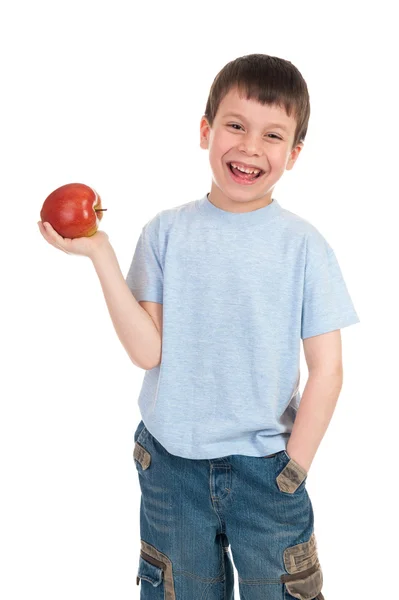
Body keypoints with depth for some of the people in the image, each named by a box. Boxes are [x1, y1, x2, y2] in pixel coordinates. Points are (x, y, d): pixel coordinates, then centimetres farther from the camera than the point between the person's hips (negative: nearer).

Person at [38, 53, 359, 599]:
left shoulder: (304, 245, -6)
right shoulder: (166, 231, -4)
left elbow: (327, 371, -5)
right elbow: (148, 351, -11)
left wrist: (293, 469, -7)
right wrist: (99, 253, -16)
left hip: (265, 467, -1)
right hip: (171, 462, 1)